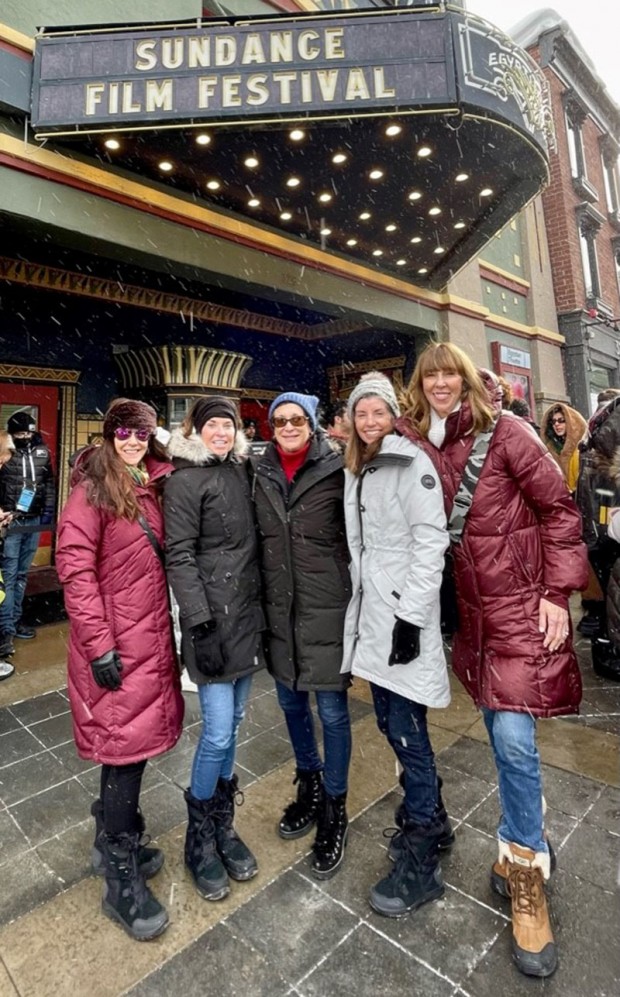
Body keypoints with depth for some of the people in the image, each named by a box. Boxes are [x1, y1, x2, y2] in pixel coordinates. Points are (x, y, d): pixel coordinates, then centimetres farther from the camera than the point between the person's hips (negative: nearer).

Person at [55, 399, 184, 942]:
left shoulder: (151, 486, 9)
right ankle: (122, 879, 20)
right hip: (115, 642, -6)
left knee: (132, 739, 17)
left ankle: (114, 839, 39)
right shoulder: (93, 489, -10)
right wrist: (98, 644, -17)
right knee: (127, 742, 1)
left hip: (150, 634, 6)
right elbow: (75, 568, -15)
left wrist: (165, 627, 9)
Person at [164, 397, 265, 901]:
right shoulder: (186, 480, -7)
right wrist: (201, 624, -18)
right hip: (213, 618, -6)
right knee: (218, 733, -1)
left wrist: (261, 608, 13)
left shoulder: (241, 473, 11)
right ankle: (200, 838, 24)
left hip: (247, 615, 6)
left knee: (232, 723, 15)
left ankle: (223, 824, 34)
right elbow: (180, 556, -12)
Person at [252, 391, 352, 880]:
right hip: (280, 609, 5)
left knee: (332, 710, 6)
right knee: (291, 699, 19)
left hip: (326, 608, -4)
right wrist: (263, 601, 10)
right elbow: (260, 540, 11)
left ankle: (335, 809, 30)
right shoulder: (263, 473, 5)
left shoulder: (336, 470, -8)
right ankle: (310, 785, 45)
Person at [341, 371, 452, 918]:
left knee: (407, 730, -1)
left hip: (404, 614, -8)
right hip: (371, 613, 8)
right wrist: (362, 606, 16)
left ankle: (419, 865, 17)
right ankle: (431, 819, 38)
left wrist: (411, 617, -19)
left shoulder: (412, 463, -8)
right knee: (390, 721, 16)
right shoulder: (357, 472, 15)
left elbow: (430, 542, -15)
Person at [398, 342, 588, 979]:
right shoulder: (417, 444, 3)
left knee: (512, 736, -8)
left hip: (520, 600, -4)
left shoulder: (502, 431, -9)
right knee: (501, 732, 15)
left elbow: (558, 506, -7)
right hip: (471, 604, 4)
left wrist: (557, 592, -10)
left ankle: (524, 868, 16)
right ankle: (524, 852, 36)